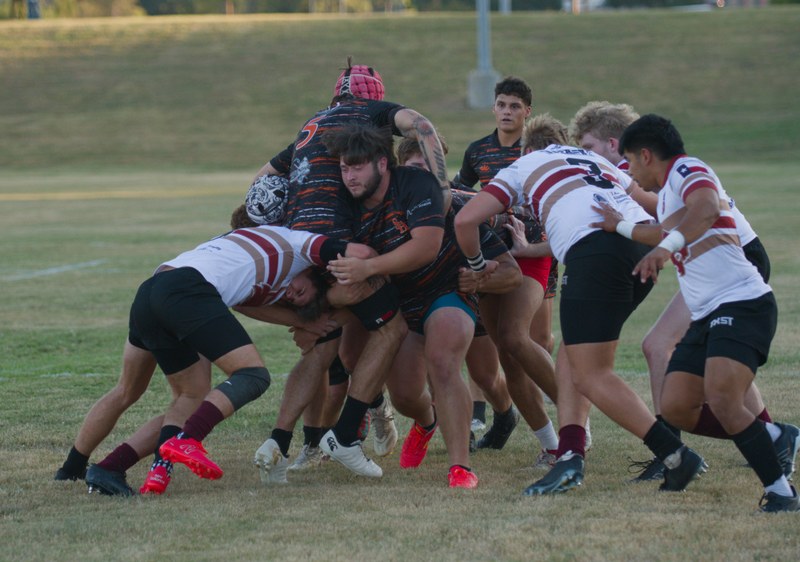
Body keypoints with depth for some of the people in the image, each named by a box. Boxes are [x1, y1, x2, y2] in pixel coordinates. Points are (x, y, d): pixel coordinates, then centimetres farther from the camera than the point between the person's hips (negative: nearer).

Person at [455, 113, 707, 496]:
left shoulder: (524, 166, 23)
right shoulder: (599, 162, 37)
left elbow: (465, 220, 14)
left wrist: (477, 265, 33)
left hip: (594, 249, -6)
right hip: (644, 242, 6)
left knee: (590, 374, -3)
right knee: (572, 355, 19)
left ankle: (676, 456, -11)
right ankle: (570, 456, 5)